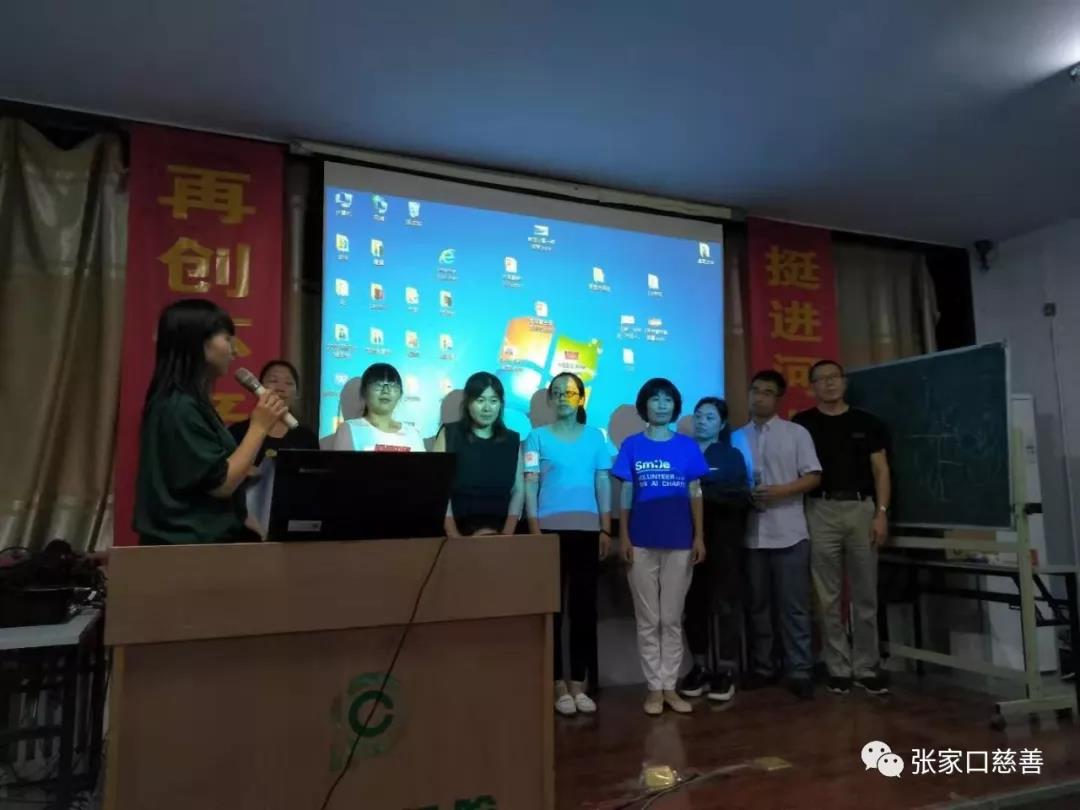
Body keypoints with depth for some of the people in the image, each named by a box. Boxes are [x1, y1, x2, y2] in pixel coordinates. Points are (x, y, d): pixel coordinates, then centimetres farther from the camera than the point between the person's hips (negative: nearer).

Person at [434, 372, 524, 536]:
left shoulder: (512, 440, 10)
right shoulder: (449, 435, 4)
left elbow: (518, 490, 8)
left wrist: (507, 534, -6)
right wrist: (454, 535, -12)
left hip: (499, 528, 1)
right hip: (460, 526, -1)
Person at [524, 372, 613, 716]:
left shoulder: (595, 437, 8)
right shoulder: (538, 437, 3)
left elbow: (603, 484, 8)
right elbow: (530, 485, 0)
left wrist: (606, 530, 3)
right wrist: (535, 530, -8)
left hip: (587, 531, 2)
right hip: (551, 530, -2)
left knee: (584, 608, 6)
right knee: (553, 608, 2)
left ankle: (579, 684, 17)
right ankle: (559, 686, 12)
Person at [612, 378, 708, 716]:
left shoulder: (687, 446, 5)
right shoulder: (632, 445, 2)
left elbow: (695, 494, 6)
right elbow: (626, 494, 3)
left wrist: (699, 537, 1)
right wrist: (623, 536, -4)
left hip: (680, 541, 1)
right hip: (642, 542, -1)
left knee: (672, 619, 9)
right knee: (648, 619, 6)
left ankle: (670, 686, 19)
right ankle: (654, 688, 16)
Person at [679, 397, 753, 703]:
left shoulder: (733, 455, 7)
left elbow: (742, 498, -7)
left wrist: (703, 491, -15)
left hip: (724, 538, -2)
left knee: (725, 601, -1)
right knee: (695, 602, 3)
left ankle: (725, 671, 7)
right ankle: (700, 667, 14)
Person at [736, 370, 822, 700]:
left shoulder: (797, 433, 4)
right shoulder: (738, 437, 12)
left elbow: (813, 477, -2)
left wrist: (781, 491, -16)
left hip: (788, 532, -3)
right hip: (752, 534, 3)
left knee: (794, 607, 1)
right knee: (758, 605, 11)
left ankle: (799, 672, 10)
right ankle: (762, 668, 21)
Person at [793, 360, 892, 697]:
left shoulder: (867, 423, 9)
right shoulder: (802, 424, 4)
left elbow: (881, 470, 7)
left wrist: (881, 512, -3)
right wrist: (797, 516, -6)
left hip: (862, 509, 2)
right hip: (821, 511, -1)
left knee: (865, 595, 6)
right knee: (829, 597, 3)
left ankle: (866, 668, 16)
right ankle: (838, 669, 13)